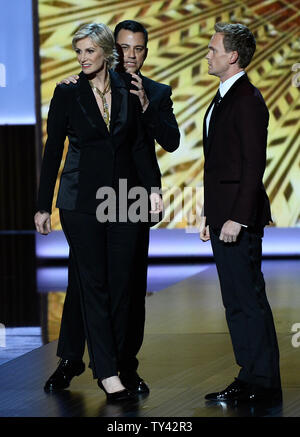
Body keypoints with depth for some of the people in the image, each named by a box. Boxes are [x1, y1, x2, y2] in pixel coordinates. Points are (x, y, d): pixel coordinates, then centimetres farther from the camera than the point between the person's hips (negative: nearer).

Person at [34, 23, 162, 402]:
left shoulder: (129, 91, 4)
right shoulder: (67, 94, -1)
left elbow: (140, 144, 6)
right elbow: (52, 151, 1)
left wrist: (153, 187, -8)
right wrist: (43, 206, -1)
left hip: (123, 198, 3)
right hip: (82, 198, -3)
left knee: (120, 285, 3)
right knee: (93, 284, -3)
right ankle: (107, 373, -2)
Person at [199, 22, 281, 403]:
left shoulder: (248, 100, -14)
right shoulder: (223, 98, 17)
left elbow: (253, 165, -19)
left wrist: (238, 218, -22)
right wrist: (209, 214, 18)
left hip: (239, 218, -10)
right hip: (222, 215, 10)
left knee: (249, 300, -5)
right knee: (235, 301, 12)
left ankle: (263, 383, 0)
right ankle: (249, 376, 19)